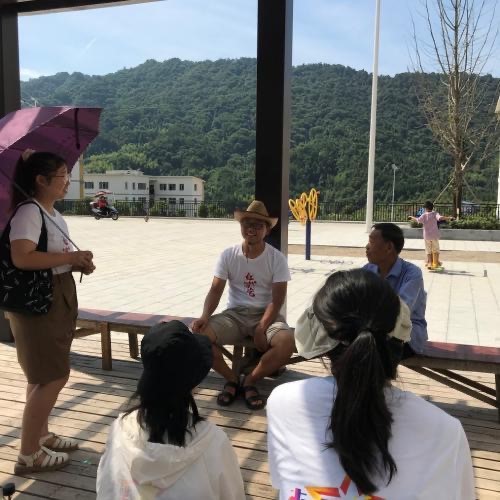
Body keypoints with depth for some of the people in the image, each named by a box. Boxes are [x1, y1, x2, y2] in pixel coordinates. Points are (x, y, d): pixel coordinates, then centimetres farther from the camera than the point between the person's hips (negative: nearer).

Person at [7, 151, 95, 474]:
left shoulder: (54, 214, 12)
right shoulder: (29, 211, -17)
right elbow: (22, 258, -30)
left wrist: (78, 263, 1)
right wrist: (70, 257, -22)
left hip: (59, 299, 10)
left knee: (46, 376, 18)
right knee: (54, 377, -4)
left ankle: (42, 435, 34)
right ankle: (28, 455, 10)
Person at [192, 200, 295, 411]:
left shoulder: (277, 258, -7)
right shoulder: (228, 255, -2)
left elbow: (277, 299, -11)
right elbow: (215, 290, -6)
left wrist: (261, 328, -25)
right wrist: (205, 316, -26)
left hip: (266, 314, -1)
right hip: (235, 314, 2)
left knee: (287, 342, -32)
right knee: (199, 335, -24)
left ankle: (250, 381, -5)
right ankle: (231, 379, 0)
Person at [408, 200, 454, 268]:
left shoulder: (424, 215, -4)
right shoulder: (435, 214, -4)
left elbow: (418, 220, -17)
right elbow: (440, 218, -22)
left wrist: (412, 217, -1)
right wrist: (449, 218, -19)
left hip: (427, 236, 0)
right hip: (435, 235, 0)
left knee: (428, 250, 10)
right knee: (436, 249, 14)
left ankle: (430, 263, 6)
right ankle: (435, 262, 19)